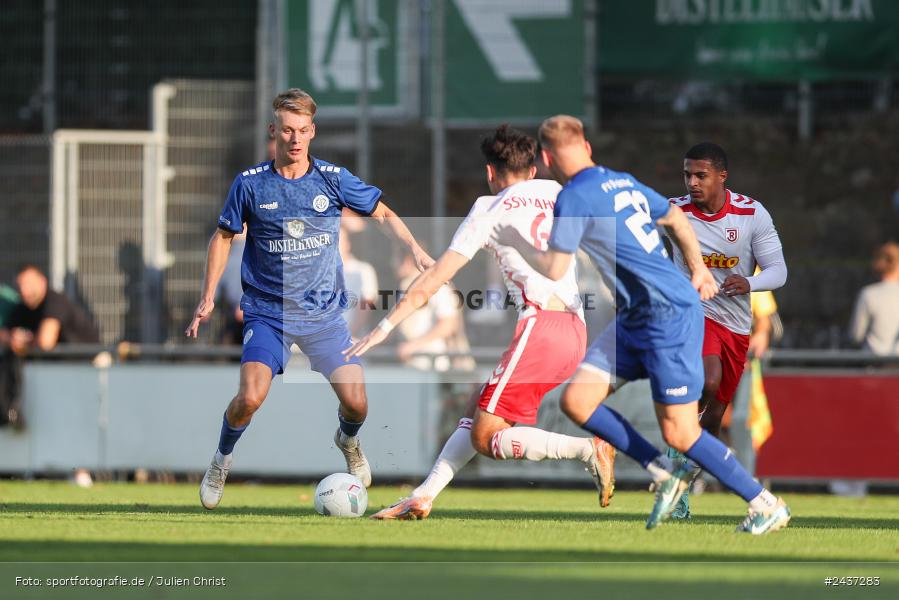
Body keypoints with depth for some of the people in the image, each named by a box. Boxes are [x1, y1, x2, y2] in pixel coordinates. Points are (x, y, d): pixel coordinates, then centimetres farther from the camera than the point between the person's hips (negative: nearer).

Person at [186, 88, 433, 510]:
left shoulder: (334, 179, -3)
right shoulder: (250, 184, -5)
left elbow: (383, 214, 11)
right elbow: (223, 237, 7)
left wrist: (414, 249, -5)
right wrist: (207, 299, 4)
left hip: (324, 313, 1)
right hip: (267, 312, -1)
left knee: (355, 403, -9)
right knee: (250, 398, -22)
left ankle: (348, 441, 29)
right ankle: (221, 461, 9)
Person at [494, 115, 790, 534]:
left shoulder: (574, 198, -14)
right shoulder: (625, 182, 12)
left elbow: (554, 269, -12)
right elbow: (676, 219, 25)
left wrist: (514, 241, 5)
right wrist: (698, 268, 37)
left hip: (671, 315, -9)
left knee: (678, 432, -6)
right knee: (576, 400, 2)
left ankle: (767, 506, 4)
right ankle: (665, 475, 7)